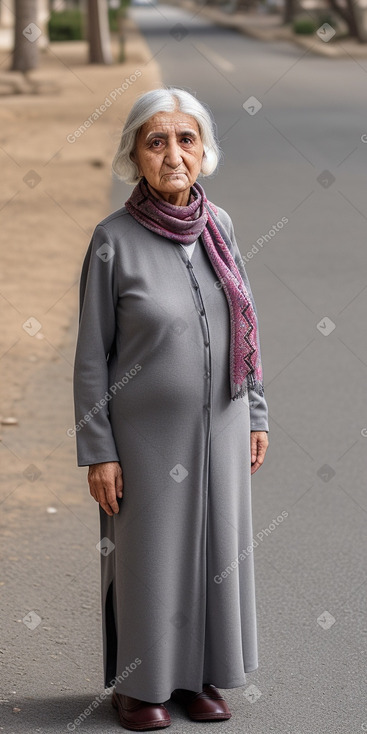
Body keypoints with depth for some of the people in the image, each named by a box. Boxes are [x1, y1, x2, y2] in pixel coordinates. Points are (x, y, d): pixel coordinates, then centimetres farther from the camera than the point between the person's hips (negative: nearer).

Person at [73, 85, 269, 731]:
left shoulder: (219, 225, 1)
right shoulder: (114, 239, -12)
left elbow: (244, 329, 10)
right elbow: (91, 355, -8)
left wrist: (256, 414, 10)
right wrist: (98, 451, -9)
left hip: (219, 430, 4)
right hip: (148, 434, -4)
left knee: (216, 549, 12)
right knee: (147, 554, 7)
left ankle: (200, 675, 29)